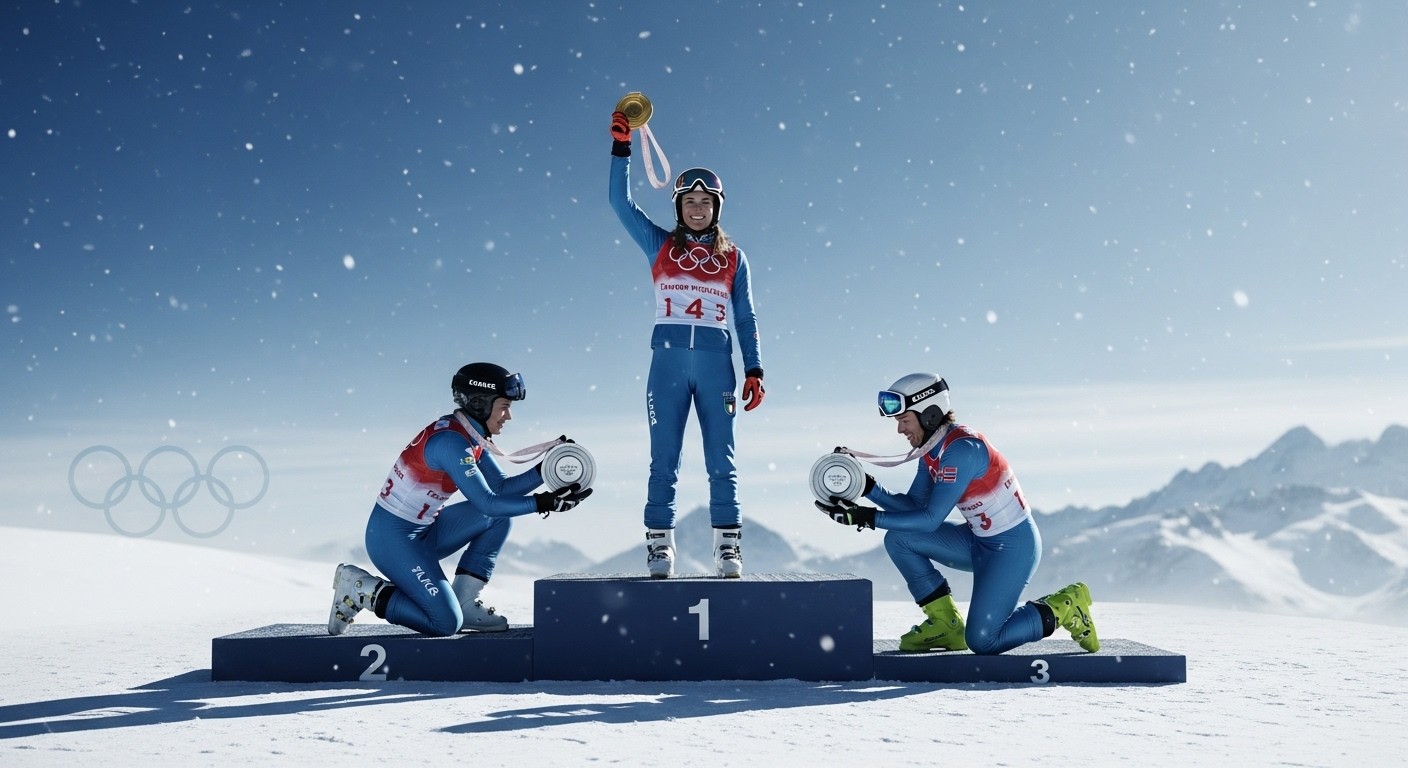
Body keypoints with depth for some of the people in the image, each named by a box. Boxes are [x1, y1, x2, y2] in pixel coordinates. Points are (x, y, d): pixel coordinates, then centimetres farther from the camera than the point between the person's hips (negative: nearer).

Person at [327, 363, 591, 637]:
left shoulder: (471, 436, 5)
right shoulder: (452, 441, -24)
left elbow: (502, 487, 5)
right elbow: (487, 503, -25)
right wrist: (545, 503, -25)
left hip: (425, 530, 10)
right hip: (392, 538, -10)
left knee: (499, 516, 4)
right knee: (446, 623, -14)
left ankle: (464, 603, 6)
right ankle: (363, 591, 1)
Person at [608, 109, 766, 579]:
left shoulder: (733, 257, 13)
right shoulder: (659, 245, 12)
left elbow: (746, 318, 13)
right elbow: (620, 202, 4)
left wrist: (754, 370, 4)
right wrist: (621, 147, -5)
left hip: (716, 361, 0)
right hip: (668, 358, 0)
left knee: (721, 460, -1)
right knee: (664, 460, -1)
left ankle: (728, 548, 1)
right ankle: (659, 545, 2)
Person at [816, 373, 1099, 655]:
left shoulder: (961, 449, -26)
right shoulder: (932, 448, 2)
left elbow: (930, 519, -26)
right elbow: (914, 505, 2)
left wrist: (867, 518, -28)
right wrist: (867, 486, -10)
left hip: (1013, 547, -9)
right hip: (978, 541, 9)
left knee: (981, 641, -15)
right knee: (899, 539, -2)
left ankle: (1063, 608, 7)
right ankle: (946, 625, 8)